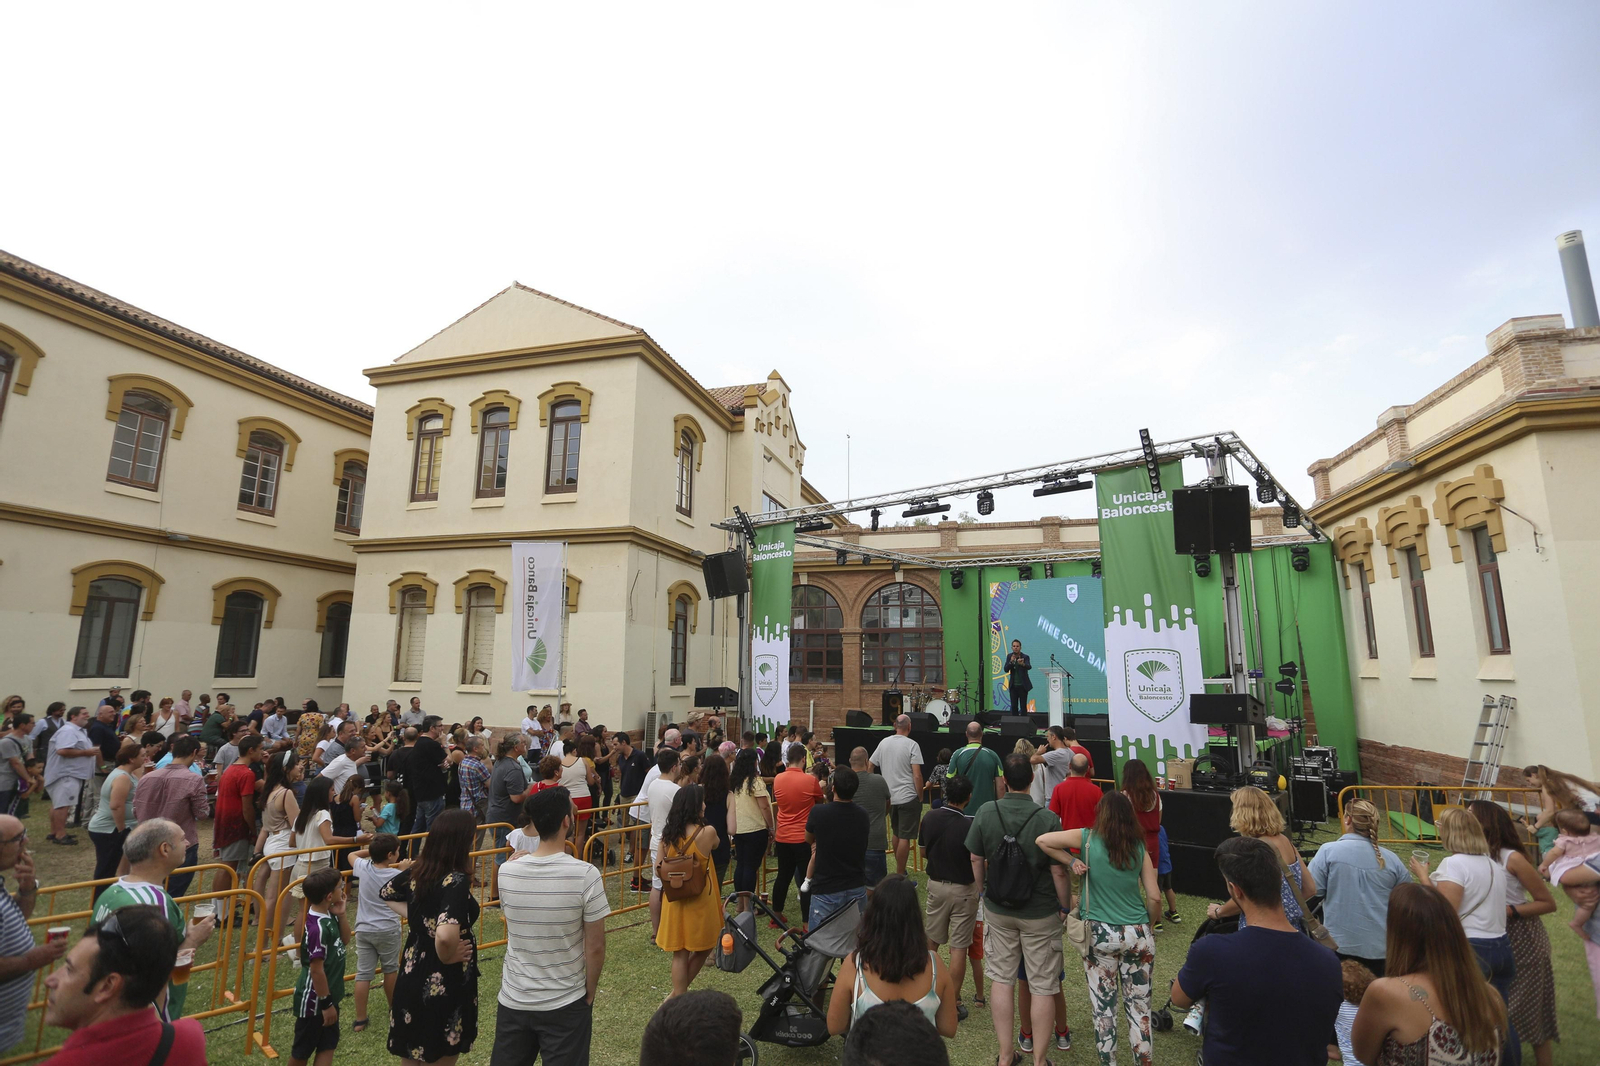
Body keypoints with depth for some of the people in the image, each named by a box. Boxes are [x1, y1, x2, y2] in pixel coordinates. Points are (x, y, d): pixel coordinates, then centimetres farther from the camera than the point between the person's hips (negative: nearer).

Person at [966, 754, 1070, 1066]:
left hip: (997, 911, 3)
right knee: (1043, 987, 13)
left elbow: (976, 859, -2)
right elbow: (1058, 871, -16)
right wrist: (1065, 906, 0)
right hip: (1040, 914, -2)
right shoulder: (1047, 819, -21)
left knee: (1001, 979, 17)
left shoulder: (985, 813, -11)